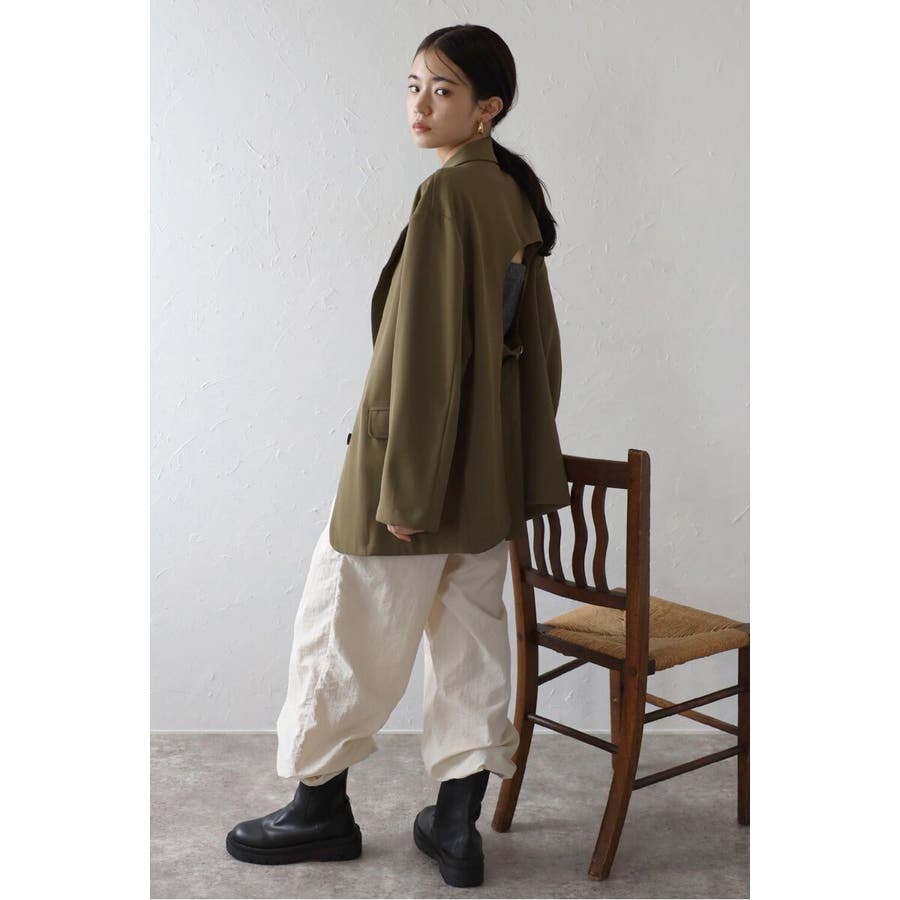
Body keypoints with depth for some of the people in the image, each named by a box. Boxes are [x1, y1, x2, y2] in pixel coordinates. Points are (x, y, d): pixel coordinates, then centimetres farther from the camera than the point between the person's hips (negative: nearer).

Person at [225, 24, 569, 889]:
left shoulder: (447, 192, -17)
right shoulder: (517, 193, 9)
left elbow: (425, 345, -21)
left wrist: (401, 485, -18)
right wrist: (524, 455, 19)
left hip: (421, 454, -8)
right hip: (493, 465, 9)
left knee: (346, 628, 9)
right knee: (471, 637, 13)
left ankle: (321, 806, 26)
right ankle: (457, 825, 23)